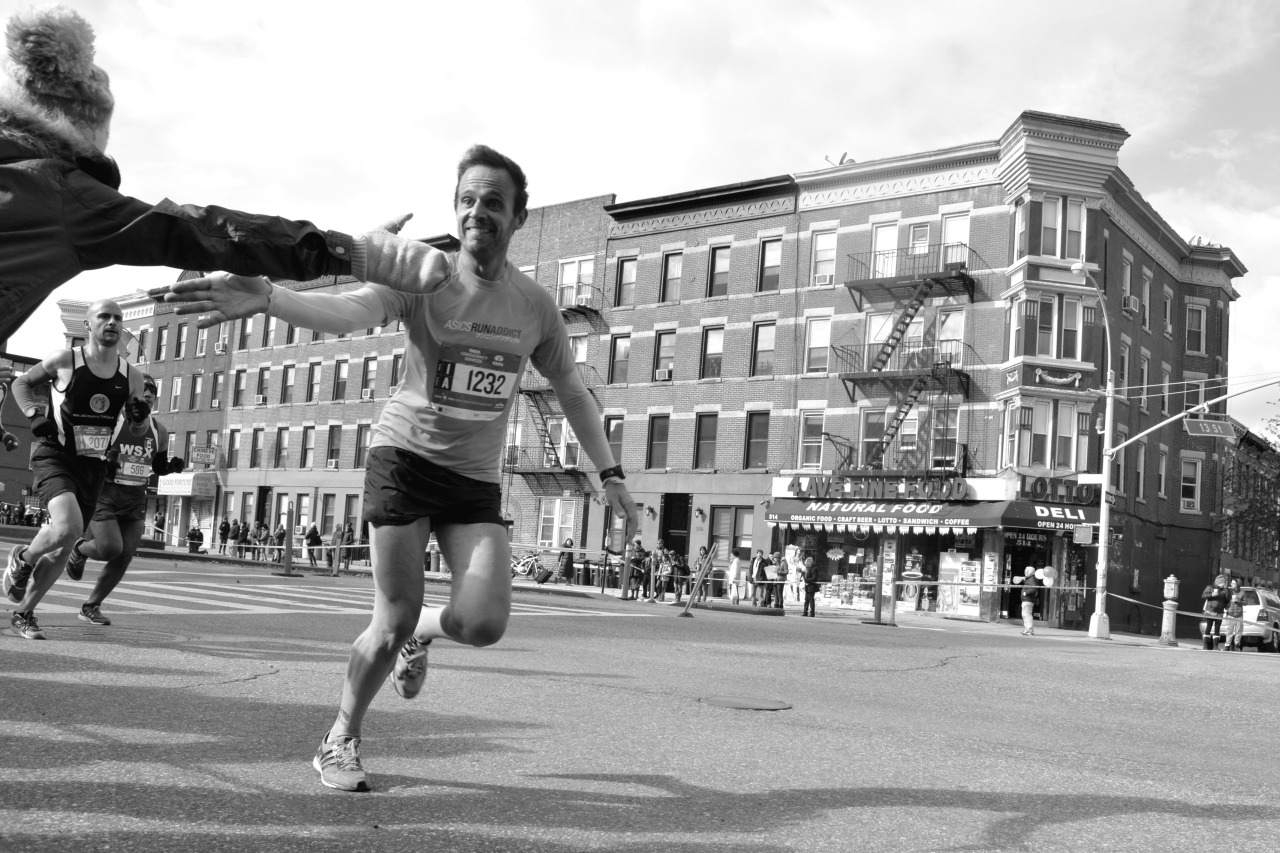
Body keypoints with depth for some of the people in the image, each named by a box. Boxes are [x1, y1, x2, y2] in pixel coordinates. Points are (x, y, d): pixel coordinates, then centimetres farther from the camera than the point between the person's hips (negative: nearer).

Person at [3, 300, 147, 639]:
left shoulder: (131, 376, 3)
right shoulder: (64, 361, -7)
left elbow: (135, 427, 17)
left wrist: (140, 416, -6)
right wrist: (34, 413, -8)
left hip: (93, 466, 5)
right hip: (54, 455, -4)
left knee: (63, 547, 7)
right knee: (67, 528, -27)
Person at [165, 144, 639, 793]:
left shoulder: (535, 305, 1)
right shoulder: (422, 276, -11)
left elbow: (572, 392, 12)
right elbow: (346, 311, -30)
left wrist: (609, 473, 7)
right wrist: (266, 298, -49)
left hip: (477, 477, 3)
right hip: (405, 454, -3)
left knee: (484, 623, -14)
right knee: (393, 619, -4)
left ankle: (422, 633, 23)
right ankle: (341, 740, 22)